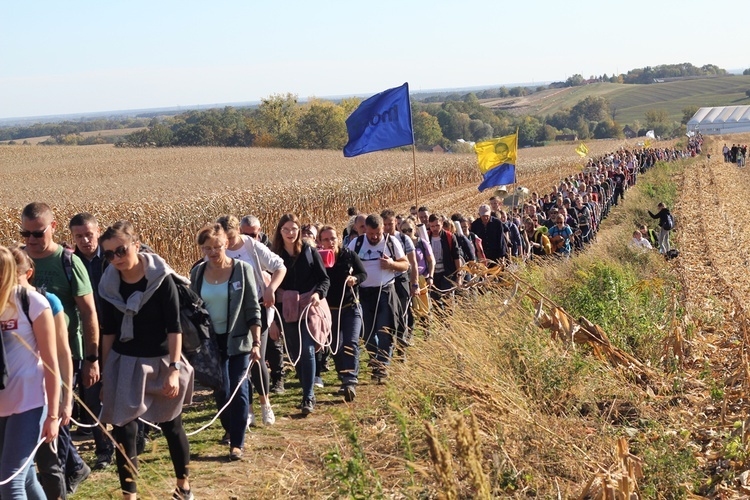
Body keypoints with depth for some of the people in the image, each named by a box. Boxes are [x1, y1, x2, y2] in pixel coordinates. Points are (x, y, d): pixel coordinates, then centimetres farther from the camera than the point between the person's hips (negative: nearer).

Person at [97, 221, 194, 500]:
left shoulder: (160, 277, -14)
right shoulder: (110, 283, -3)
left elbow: (174, 327, -14)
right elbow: (108, 330, 6)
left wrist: (174, 369, -19)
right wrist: (105, 372, 8)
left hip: (159, 361, -3)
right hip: (124, 362, 3)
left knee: (171, 425, 12)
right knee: (123, 428, -2)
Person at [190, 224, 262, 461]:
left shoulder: (242, 269, -8)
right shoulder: (198, 272, 1)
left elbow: (253, 309, -7)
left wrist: (256, 343, -12)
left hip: (238, 341, -3)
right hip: (211, 341, 3)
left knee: (238, 391, -3)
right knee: (220, 392, 9)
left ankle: (237, 443, 3)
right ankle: (231, 430, 32)